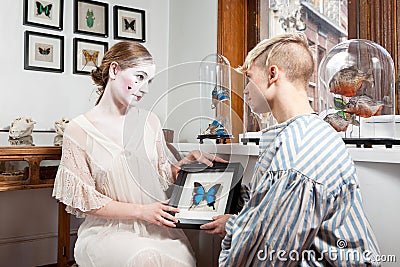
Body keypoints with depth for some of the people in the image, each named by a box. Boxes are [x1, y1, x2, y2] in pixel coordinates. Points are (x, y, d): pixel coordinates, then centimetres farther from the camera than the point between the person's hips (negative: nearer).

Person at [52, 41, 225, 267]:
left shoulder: (149, 121, 7)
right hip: (108, 230, -3)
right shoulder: (79, 130, -4)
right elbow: (84, 199, -6)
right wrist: (140, 211, -14)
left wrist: (190, 159, -6)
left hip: (155, 227, 3)